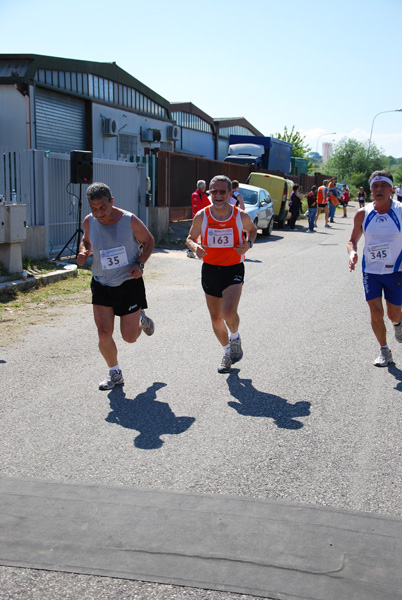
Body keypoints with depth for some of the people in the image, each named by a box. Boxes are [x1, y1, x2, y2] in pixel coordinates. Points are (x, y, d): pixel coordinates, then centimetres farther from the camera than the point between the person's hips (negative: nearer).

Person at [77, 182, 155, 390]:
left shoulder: (130, 221, -16)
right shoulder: (89, 222, -7)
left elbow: (148, 241, 0)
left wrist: (140, 264, -15)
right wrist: (83, 252, -8)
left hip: (129, 284, -2)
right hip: (101, 285, 3)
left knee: (130, 337, 1)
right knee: (104, 335, -5)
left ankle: (141, 320, 37)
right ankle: (114, 373, 20)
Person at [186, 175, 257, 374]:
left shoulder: (241, 216, -8)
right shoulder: (201, 217, -7)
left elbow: (252, 229, 13)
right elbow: (191, 238, 8)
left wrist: (249, 244, -9)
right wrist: (195, 247, -16)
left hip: (233, 270, -2)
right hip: (210, 270, 3)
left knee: (228, 312, -24)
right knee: (215, 318, 11)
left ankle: (235, 337, 10)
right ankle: (227, 352, 35)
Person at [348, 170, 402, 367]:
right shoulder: (363, 214, -4)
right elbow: (353, 240, 8)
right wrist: (352, 253, -14)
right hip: (370, 271, 1)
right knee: (375, 313, -3)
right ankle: (384, 351, 17)